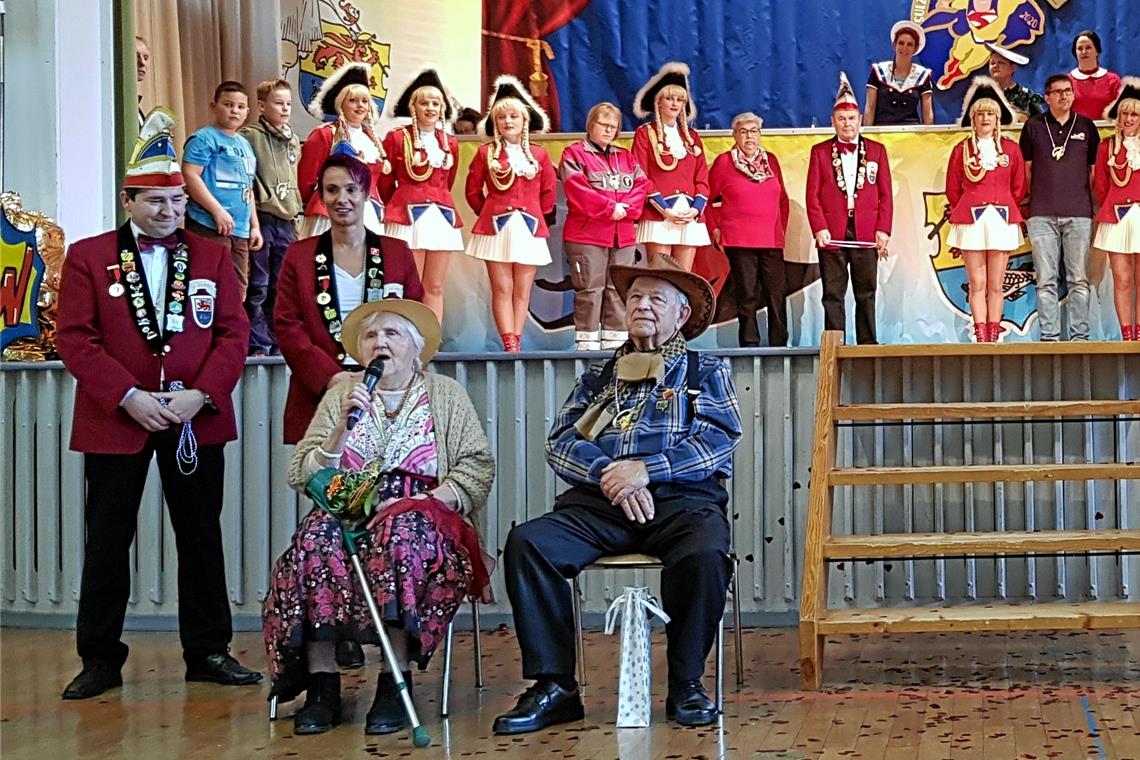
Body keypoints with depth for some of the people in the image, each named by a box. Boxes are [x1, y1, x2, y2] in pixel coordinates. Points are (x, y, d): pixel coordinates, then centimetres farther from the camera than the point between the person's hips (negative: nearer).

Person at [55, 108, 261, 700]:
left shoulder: (211, 256, 8)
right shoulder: (88, 258, 3)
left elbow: (234, 332, 2)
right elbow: (75, 339, -4)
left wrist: (202, 393, -13)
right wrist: (129, 398, -15)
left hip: (196, 421, 2)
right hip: (115, 423, -1)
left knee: (202, 538, 8)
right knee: (106, 543, 4)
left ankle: (208, 652, 18)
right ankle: (100, 660, 13)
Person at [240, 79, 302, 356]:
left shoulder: (294, 141, 15)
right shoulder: (251, 136, -6)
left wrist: (296, 213, 16)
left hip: (286, 221, 7)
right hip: (261, 219, -7)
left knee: (279, 288, 11)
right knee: (257, 288, -3)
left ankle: (277, 343, 18)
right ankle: (258, 345, 2)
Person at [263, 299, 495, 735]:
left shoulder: (446, 395, 13)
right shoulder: (342, 395, 17)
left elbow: (477, 468, 2)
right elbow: (301, 475, 8)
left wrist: (425, 501, -13)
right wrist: (343, 426, -6)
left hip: (418, 520, -2)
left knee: (401, 532, -37)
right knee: (317, 536, -32)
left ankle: (396, 680, -33)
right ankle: (321, 683, -30)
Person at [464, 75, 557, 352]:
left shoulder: (539, 154, 7)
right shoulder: (486, 153, 4)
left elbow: (549, 192, 11)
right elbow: (473, 191, 8)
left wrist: (537, 216, 9)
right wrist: (490, 213, 9)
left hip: (530, 228, 1)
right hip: (496, 228, -1)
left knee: (522, 291, 4)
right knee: (502, 289, -4)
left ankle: (515, 343, 11)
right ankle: (510, 345, -6)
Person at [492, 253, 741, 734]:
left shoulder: (707, 371, 19)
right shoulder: (598, 378, 26)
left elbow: (719, 441, 2)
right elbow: (560, 443, 11)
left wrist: (646, 470, -12)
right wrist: (610, 476, -10)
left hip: (681, 499, -2)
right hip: (600, 500, 3)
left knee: (704, 555, -36)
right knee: (525, 544, -25)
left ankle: (686, 685, -16)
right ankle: (554, 686, -20)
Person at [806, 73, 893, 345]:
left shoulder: (876, 150, 12)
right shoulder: (820, 151, 9)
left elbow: (885, 194, 8)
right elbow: (813, 195, 3)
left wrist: (883, 229, -3)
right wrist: (819, 228, -10)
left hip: (867, 233, 1)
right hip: (832, 233, -1)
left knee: (866, 292, 4)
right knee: (833, 293, 0)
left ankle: (868, 343, 9)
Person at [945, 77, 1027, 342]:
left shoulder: (1011, 148, 8)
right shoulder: (961, 150, 6)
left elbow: (1019, 188, 12)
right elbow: (952, 190, 11)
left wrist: (1003, 209, 9)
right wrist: (967, 210, 10)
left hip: (1002, 220, 1)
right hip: (970, 220, -1)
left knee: (996, 285, 2)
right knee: (977, 284, -3)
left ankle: (993, 336, 4)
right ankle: (981, 336, -4)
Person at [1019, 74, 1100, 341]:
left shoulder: (1086, 126, 11)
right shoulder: (1033, 127, 9)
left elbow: (1094, 168, 14)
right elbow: (1026, 169, 12)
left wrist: (1091, 202, 8)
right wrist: (1030, 203, 7)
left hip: (1079, 214, 0)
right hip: (1042, 214, 0)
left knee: (1079, 279, 0)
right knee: (1046, 280, -1)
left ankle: (1080, 335, 3)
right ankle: (1049, 335, 2)